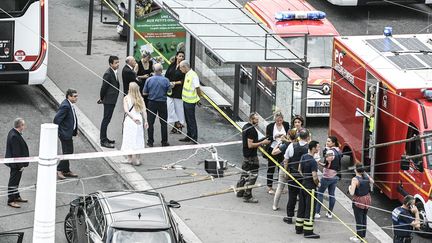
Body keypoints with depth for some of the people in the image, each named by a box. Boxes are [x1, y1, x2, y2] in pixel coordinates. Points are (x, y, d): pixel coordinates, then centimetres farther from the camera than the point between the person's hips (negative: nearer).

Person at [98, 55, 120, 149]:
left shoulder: (114, 72, 9)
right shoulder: (108, 74, -21)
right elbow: (104, 87, -19)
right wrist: (102, 98, -5)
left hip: (112, 100, 9)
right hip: (108, 101, -9)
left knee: (107, 119, 18)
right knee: (106, 119, -4)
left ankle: (104, 138, 28)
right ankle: (103, 141, 0)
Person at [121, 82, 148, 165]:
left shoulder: (126, 98, -5)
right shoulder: (140, 99, 2)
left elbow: (126, 110, -14)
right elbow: (144, 111, 1)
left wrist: (133, 118, -15)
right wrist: (145, 121, 3)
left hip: (129, 120, -2)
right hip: (139, 119, 2)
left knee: (129, 140, 5)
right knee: (138, 140, 8)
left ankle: (130, 158, 6)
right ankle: (137, 159, 8)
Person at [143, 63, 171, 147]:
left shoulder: (149, 80, -7)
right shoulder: (165, 80, -11)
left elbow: (144, 93, -2)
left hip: (152, 103, 1)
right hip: (162, 103, -1)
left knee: (150, 123, 8)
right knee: (163, 123, 8)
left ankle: (150, 142, 10)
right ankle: (164, 142, 10)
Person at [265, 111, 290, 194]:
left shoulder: (286, 125, 1)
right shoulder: (270, 126, -6)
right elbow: (267, 138, -7)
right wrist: (275, 137, -22)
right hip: (272, 150, -2)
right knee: (271, 168, 5)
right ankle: (269, 187, 13)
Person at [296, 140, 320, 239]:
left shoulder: (303, 157, 4)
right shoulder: (313, 161, -22)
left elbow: (299, 169, 18)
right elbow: (314, 177, -24)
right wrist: (317, 183, -5)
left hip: (303, 184, 9)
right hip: (310, 187, -9)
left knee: (301, 207, 17)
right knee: (309, 210, -3)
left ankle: (299, 228, 25)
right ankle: (308, 232, 0)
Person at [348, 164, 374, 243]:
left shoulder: (355, 179, -24)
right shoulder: (366, 176, -6)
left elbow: (352, 193, -27)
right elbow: (372, 181, 18)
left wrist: (349, 188, -5)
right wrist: (365, 173, 18)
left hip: (358, 201, -6)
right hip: (367, 199, 6)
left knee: (359, 220, 7)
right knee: (364, 218, 20)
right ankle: (363, 235, 32)